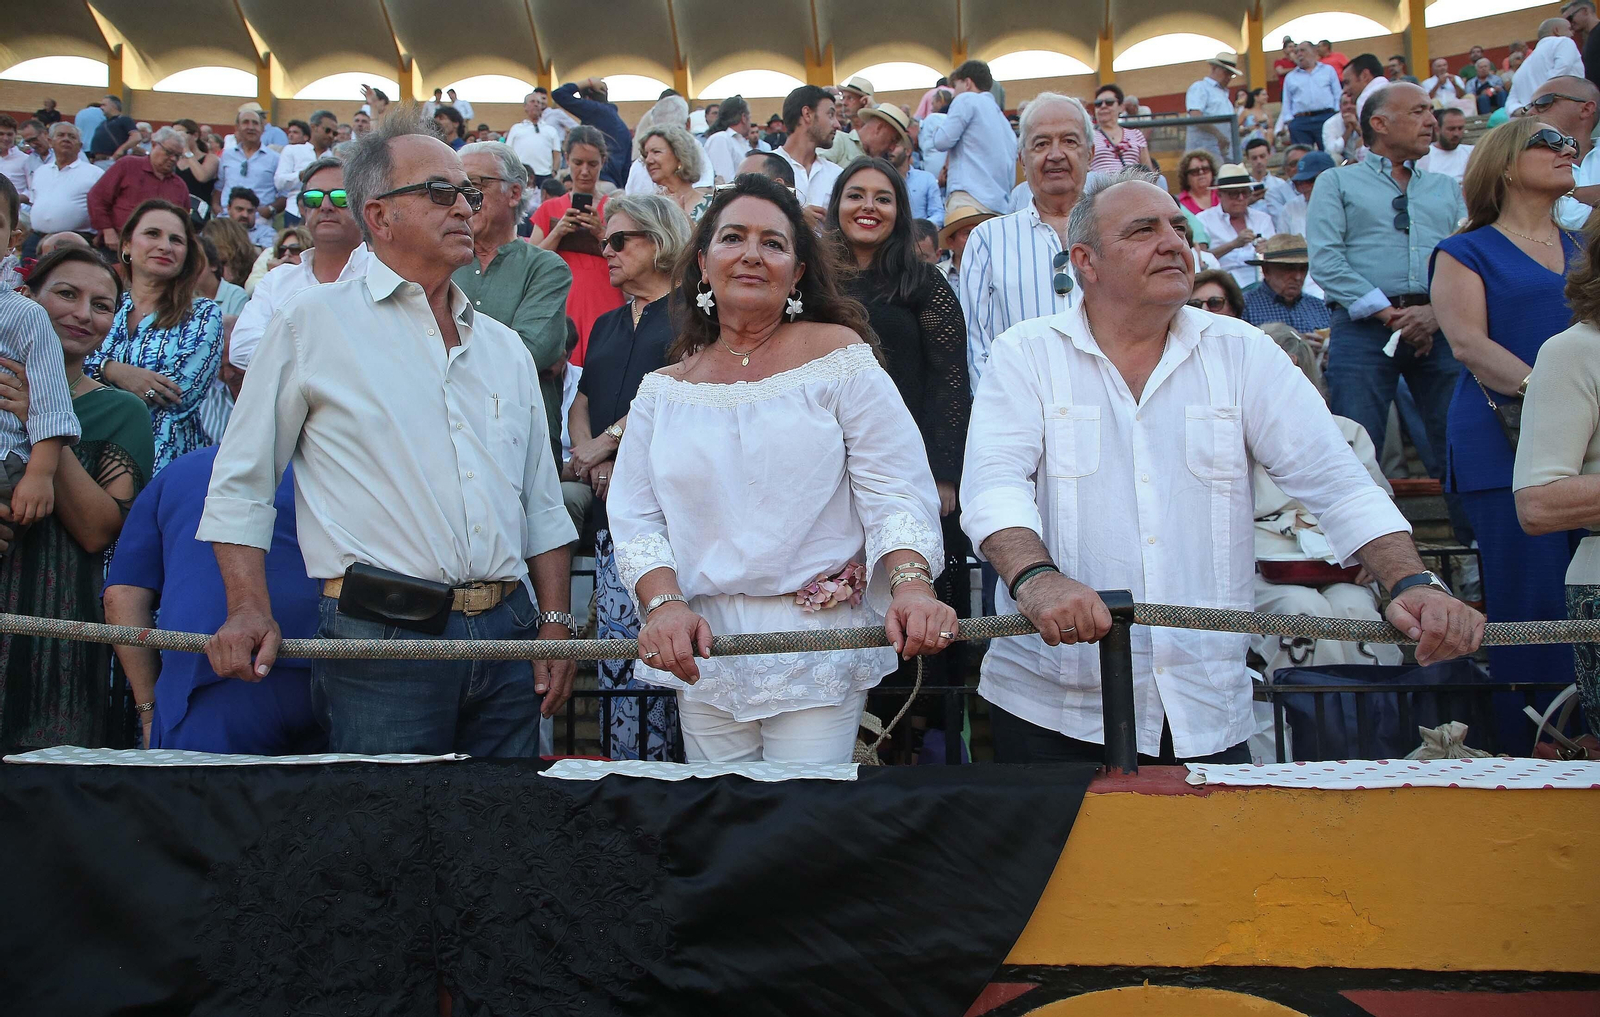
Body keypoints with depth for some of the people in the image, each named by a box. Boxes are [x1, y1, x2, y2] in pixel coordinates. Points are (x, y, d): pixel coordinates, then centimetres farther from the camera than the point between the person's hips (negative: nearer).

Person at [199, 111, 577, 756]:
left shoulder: (505, 347, 17)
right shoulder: (313, 325, 2)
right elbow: (242, 484, 3)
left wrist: (555, 622, 9)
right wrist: (251, 611, -9)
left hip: (506, 636, 5)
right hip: (379, 643, -4)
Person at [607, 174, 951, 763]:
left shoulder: (839, 356, -1)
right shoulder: (665, 389, 9)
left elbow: (895, 492, -7)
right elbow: (635, 516, 5)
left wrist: (911, 585, -23)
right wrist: (664, 603, -12)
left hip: (819, 645, -3)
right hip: (703, 651, 3)